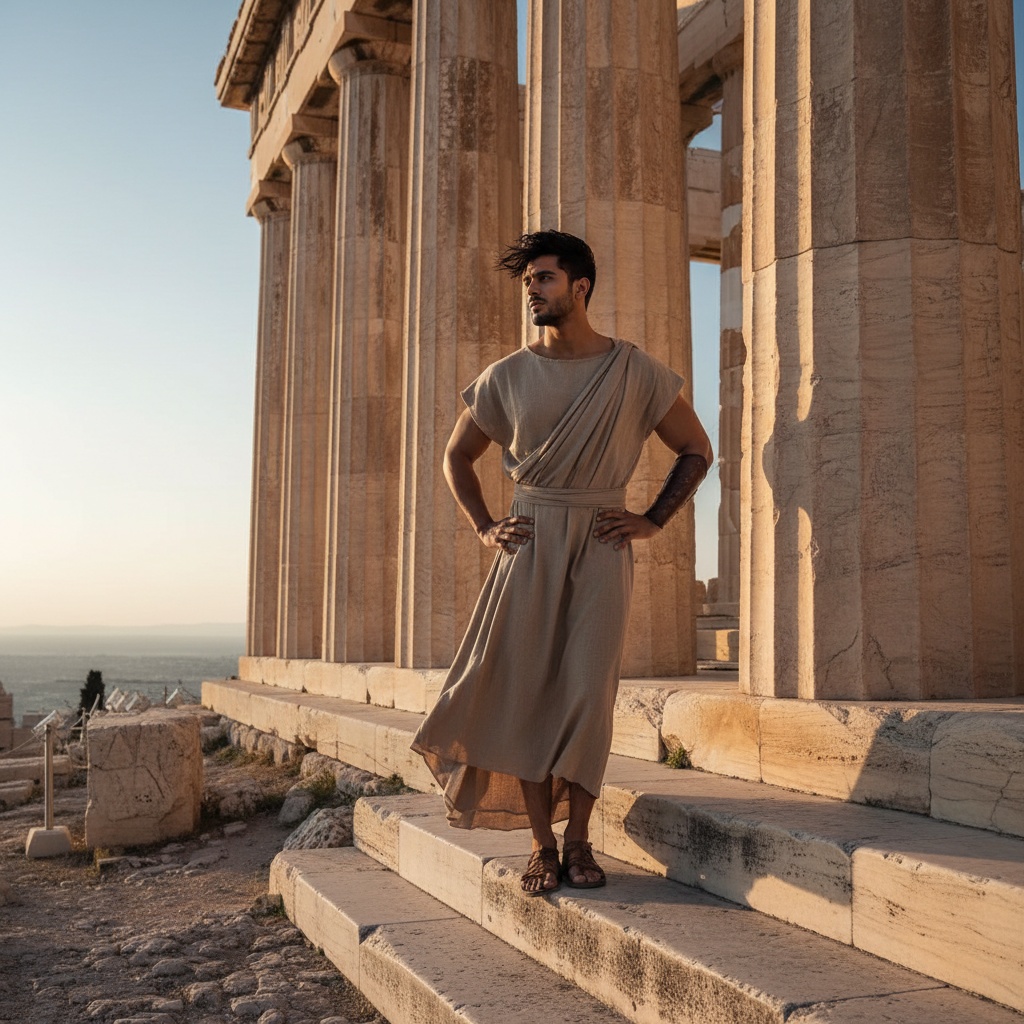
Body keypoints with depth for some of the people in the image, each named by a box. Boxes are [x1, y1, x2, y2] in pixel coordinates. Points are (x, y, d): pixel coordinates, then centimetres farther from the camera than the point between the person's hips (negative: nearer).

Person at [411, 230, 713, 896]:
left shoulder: (635, 372, 3)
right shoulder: (507, 377, 7)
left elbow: (697, 450, 12)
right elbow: (457, 455, 20)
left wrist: (653, 521, 2)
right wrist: (484, 526, 7)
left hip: (602, 543, -1)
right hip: (529, 541, 2)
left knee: (588, 689, -7)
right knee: (525, 687, -4)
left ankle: (578, 840, 7)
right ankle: (542, 845, 5)